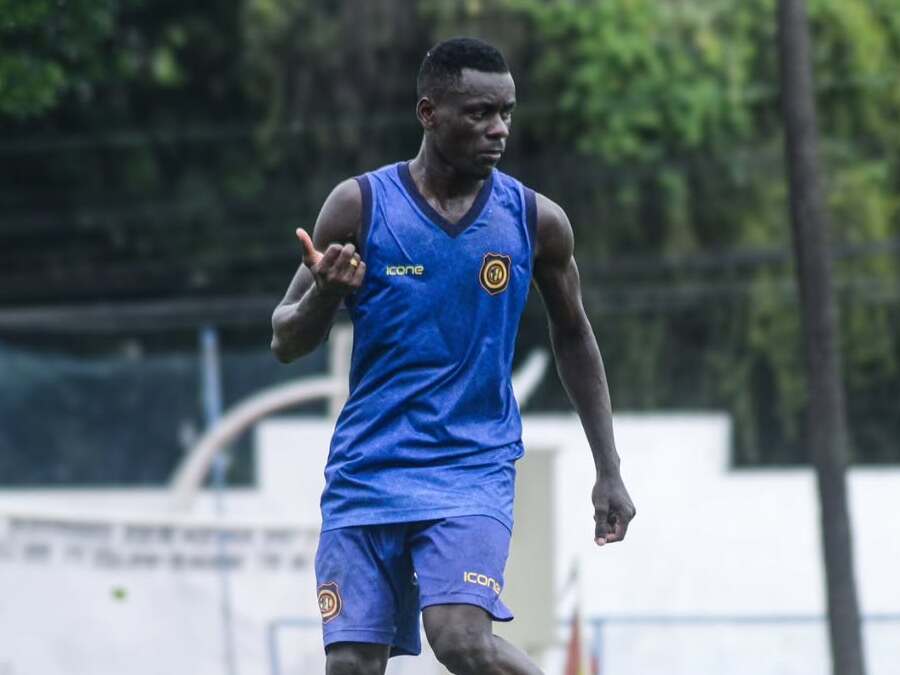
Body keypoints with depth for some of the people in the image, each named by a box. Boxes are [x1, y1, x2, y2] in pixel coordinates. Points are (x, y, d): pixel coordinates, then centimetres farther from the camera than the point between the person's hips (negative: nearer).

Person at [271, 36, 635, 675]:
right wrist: (323, 292, -21)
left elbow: (574, 339, 15)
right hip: (367, 472, 1)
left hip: (474, 471, -1)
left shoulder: (536, 221, 0)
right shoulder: (360, 205, -3)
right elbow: (286, 342, 2)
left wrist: (609, 471, 13)